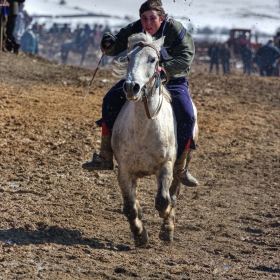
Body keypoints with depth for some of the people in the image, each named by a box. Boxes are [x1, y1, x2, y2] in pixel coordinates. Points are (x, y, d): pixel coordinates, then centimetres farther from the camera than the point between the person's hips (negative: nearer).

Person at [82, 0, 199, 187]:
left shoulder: (176, 31, -19)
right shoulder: (134, 31, -9)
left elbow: (185, 59, -26)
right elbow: (115, 48, 1)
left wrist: (162, 68, -40)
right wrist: (108, 44, -25)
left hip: (173, 81, -3)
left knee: (187, 116, -26)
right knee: (111, 100, -13)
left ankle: (181, 169, -11)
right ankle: (105, 158, -6)